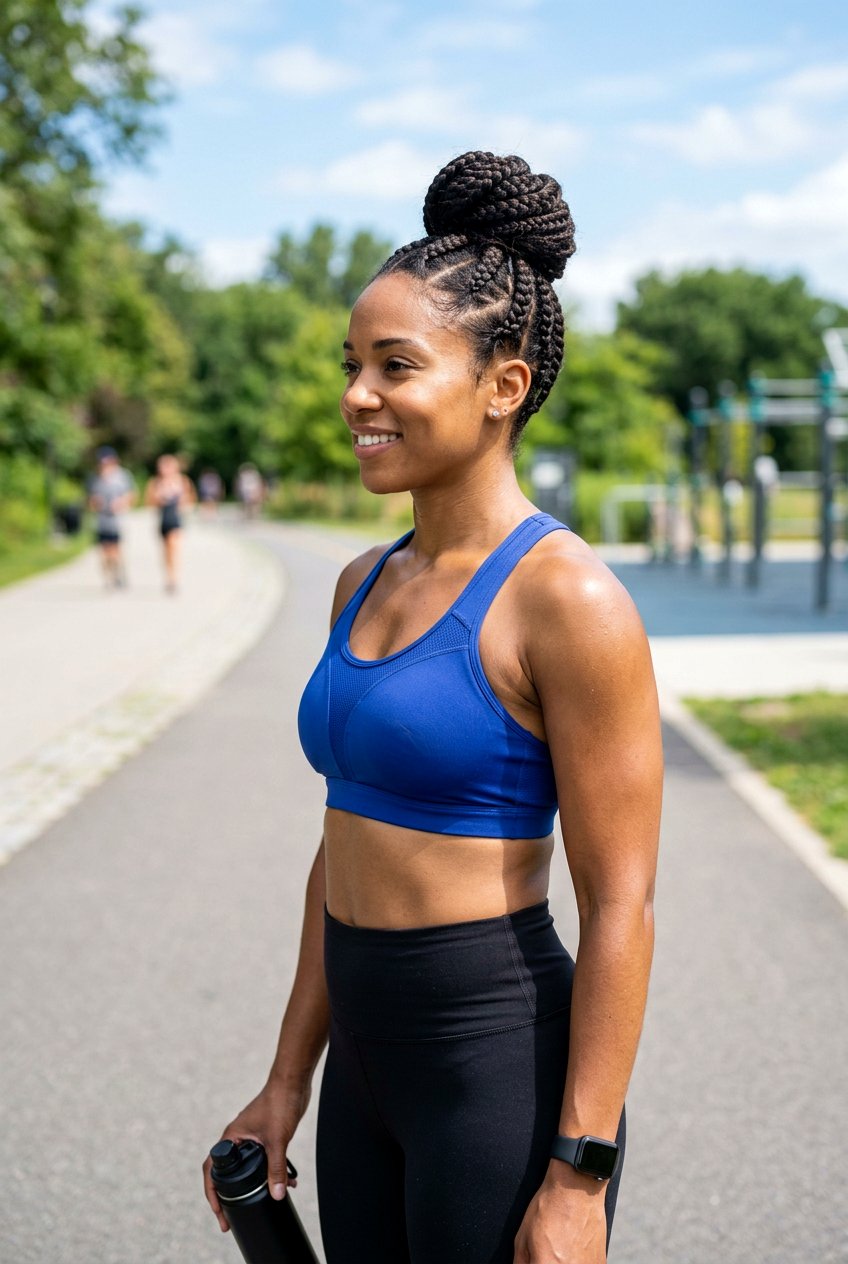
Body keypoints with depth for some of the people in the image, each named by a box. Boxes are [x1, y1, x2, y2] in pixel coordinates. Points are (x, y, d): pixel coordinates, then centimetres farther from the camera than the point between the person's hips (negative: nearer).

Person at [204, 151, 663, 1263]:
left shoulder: (568, 598, -16)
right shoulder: (365, 585, 7)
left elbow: (621, 906, -16)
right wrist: (289, 1081, 14)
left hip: (506, 1061, -7)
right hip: (369, 1058, 7)